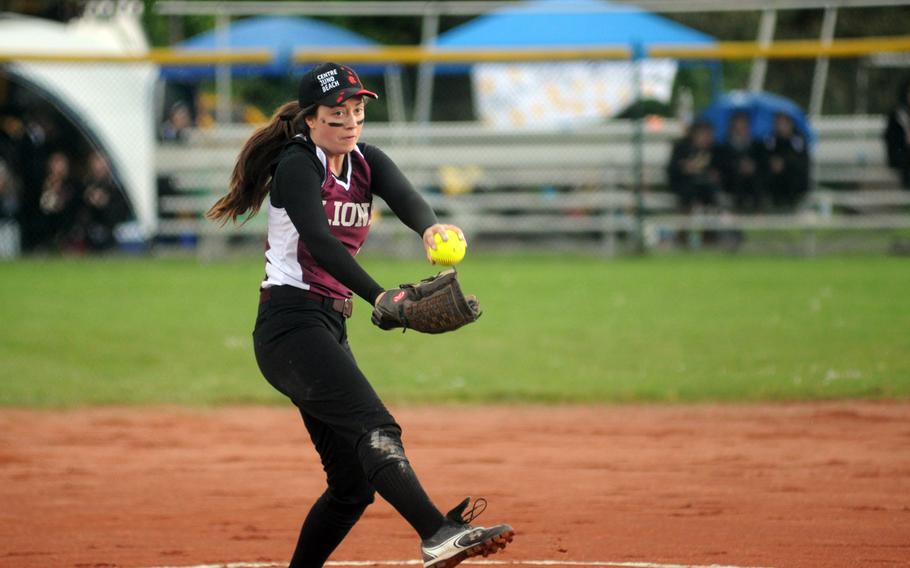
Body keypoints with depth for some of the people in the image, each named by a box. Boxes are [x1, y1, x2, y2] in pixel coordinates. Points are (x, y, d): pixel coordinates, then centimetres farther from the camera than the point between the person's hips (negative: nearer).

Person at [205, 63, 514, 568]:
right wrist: (378, 297, -38)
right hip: (290, 324, -9)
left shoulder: (366, 163, 12)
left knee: (354, 480, 5)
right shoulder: (297, 165, -9)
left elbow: (405, 197, -10)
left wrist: (430, 227, -35)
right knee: (374, 431, -28)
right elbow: (319, 241, -25)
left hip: (330, 328, 9)